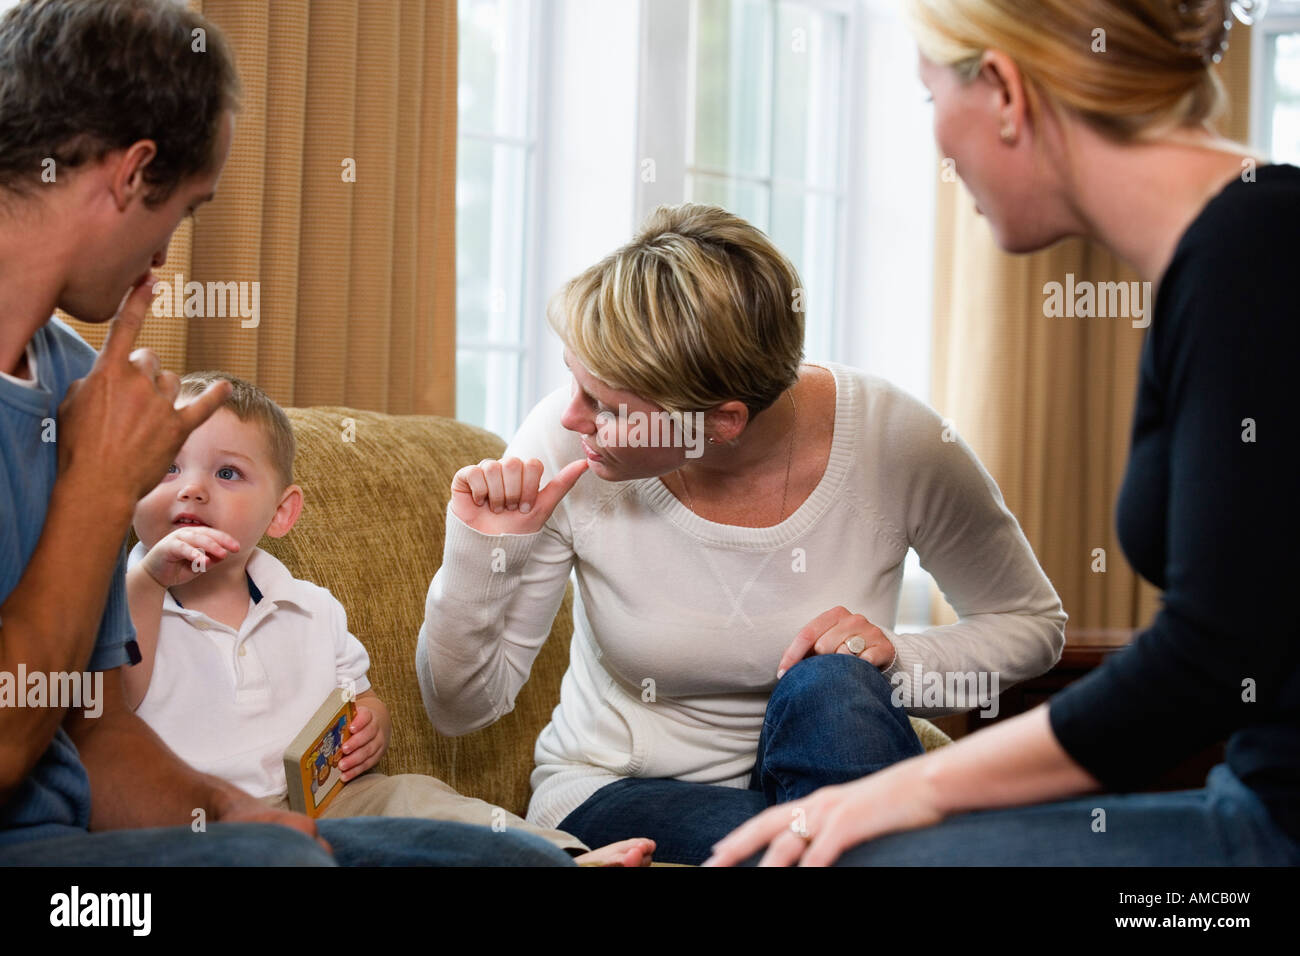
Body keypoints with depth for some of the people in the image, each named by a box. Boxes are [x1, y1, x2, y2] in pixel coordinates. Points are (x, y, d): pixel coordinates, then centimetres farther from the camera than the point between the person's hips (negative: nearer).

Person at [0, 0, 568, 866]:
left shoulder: (70, 375, 11)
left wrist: (219, 810, -6)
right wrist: (101, 490, -13)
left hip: (70, 828, 8)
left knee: (516, 858, -3)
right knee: (268, 859, -33)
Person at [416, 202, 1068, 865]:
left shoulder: (897, 439, -18)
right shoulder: (564, 447, -17)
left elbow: (1032, 623, -1)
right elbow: (463, 708, -8)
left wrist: (899, 659, -20)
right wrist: (479, 553, -26)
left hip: (813, 779, 1)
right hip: (612, 793, -1)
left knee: (830, 687, -32)